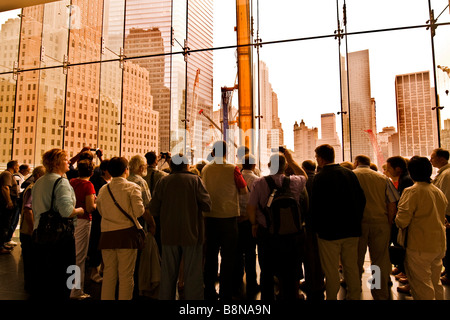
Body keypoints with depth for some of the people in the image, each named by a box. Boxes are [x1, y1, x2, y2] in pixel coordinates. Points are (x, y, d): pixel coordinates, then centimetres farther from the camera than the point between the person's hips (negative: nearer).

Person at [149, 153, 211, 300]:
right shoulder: (195, 180, -8)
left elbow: (153, 209, 1)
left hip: (169, 235, 3)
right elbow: (207, 205, -11)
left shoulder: (162, 182, -1)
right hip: (191, 234, -2)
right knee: (193, 275, 7)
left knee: (168, 275, 16)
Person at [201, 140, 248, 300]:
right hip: (228, 217, -3)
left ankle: (209, 292, 25)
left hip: (209, 217, 3)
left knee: (210, 256, 14)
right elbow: (244, 191, -3)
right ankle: (225, 294, 14)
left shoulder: (205, 169, 0)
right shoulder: (233, 169, -10)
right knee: (227, 257, 7)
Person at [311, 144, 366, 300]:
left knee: (331, 270, 7)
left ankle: (332, 297, 18)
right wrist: (356, 221, 15)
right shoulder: (350, 173, 2)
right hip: (351, 229, 6)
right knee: (352, 267, 18)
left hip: (329, 231, -5)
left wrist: (316, 227, -1)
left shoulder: (319, 177, -14)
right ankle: (354, 296, 30)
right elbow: (362, 199, 6)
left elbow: (316, 205, -14)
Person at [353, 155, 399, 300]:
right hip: (380, 223, 1)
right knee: (380, 260, 9)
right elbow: (392, 203, 3)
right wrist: (389, 223, 9)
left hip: (357, 223, -1)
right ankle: (381, 295, 19)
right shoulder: (383, 178, 8)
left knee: (356, 261, 12)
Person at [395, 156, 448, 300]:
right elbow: (442, 217, 20)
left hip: (420, 247, -8)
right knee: (435, 284, 22)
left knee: (422, 286, 2)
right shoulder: (439, 191, 7)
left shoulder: (412, 191, -17)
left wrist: (397, 220, 1)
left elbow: (402, 222, -20)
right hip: (440, 245, 8)